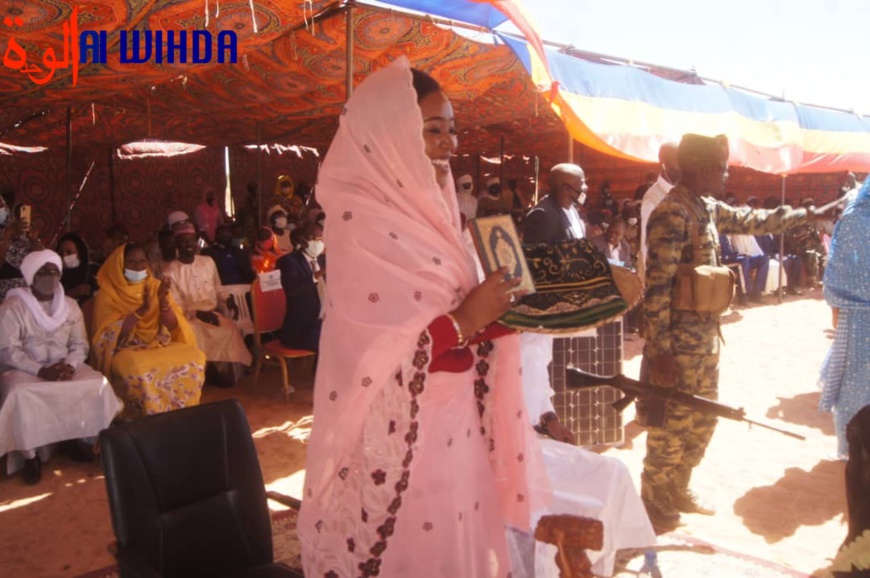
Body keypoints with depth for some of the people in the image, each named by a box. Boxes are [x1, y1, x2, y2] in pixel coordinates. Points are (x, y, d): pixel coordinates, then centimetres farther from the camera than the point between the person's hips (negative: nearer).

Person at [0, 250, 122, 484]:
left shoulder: (70, 305, 8)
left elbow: (80, 344, 5)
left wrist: (69, 365, -17)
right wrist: (41, 370, -23)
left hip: (64, 367, 4)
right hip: (24, 369, -3)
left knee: (97, 384, -22)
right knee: (21, 396, -35)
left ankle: (84, 440, -4)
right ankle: (30, 455, -16)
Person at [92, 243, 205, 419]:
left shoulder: (155, 286, 8)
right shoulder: (108, 292, -3)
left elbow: (173, 326, 2)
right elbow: (110, 335, -13)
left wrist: (163, 301, -16)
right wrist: (142, 309, -21)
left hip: (159, 344, 4)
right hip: (125, 350, -4)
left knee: (194, 356, -21)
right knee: (138, 369, -37)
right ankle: (147, 416, -15)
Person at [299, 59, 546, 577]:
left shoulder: (431, 209, 6)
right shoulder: (358, 223, -16)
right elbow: (368, 355, -20)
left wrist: (496, 306, -4)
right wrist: (465, 320, -19)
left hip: (454, 420, 7)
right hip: (399, 433, -7)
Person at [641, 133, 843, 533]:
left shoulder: (708, 208, 10)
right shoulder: (671, 215, -20)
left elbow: (753, 221, 27)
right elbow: (657, 288, -23)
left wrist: (809, 214, 27)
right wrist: (660, 351, -23)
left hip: (706, 339, 10)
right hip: (678, 345, -10)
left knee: (702, 420, 20)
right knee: (671, 427, 3)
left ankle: (677, 491, 37)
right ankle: (654, 507, 20)